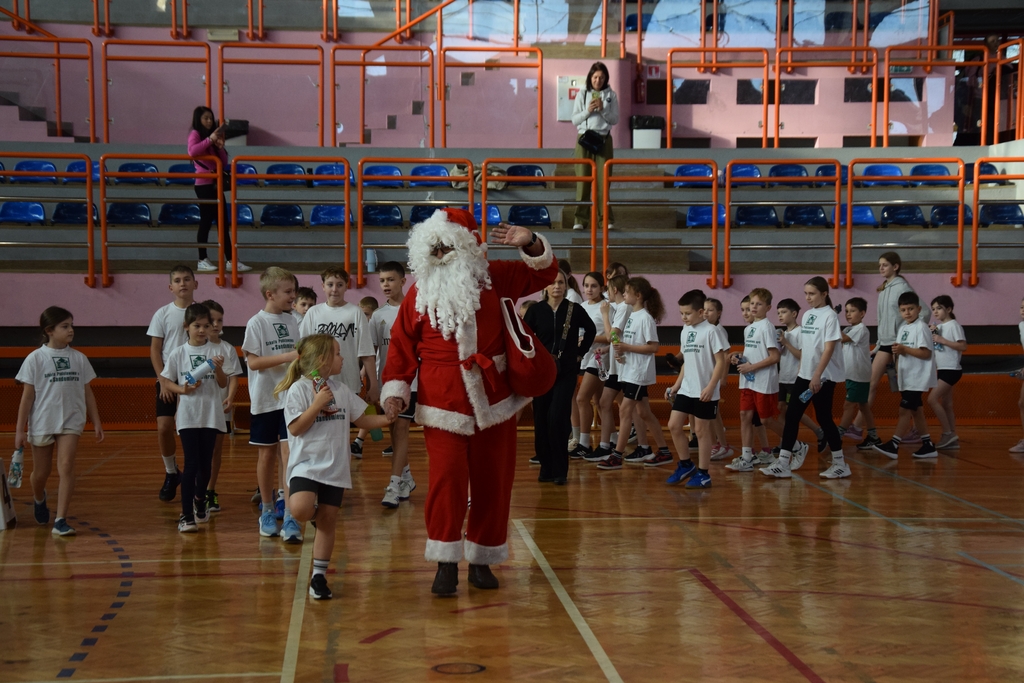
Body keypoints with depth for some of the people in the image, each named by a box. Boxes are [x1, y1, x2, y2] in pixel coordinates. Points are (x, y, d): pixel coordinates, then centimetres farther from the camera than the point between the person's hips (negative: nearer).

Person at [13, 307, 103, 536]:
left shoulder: (79, 358, 3)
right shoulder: (35, 359, -4)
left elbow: (87, 393, 9)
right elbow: (27, 396, -3)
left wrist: (96, 423, 7)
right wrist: (20, 429, -4)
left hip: (70, 422, 1)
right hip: (41, 423, -1)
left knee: (66, 467, -15)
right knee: (41, 472, 13)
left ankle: (60, 521, -14)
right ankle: (39, 499, 47)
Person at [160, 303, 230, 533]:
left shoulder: (216, 351, 2)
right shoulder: (178, 354, 1)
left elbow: (223, 384, -1)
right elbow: (168, 382, 8)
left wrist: (218, 368, -20)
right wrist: (182, 389, -11)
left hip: (211, 416, 2)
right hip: (187, 416, -2)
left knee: (206, 463, 11)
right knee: (191, 464, -9)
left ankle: (200, 500, 37)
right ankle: (186, 515, -8)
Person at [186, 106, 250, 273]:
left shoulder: (212, 136, 17)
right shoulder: (195, 134, -4)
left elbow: (224, 163, 12)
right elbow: (191, 151, -26)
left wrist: (220, 147, -3)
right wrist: (209, 140, -25)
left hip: (215, 184, 8)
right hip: (204, 184, -7)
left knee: (224, 223, 4)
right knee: (206, 222, -4)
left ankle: (230, 261, 4)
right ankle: (202, 261, 2)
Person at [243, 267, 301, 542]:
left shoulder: (291, 321, 8)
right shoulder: (256, 323, -7)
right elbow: (253, 361, -13)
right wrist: (286, 357, -21)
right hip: (265, 399, -3)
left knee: (289, 453, -6)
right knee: (267, 455, 8)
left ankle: (289, 518, -8)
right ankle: (267, 511, 25)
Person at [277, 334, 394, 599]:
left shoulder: (341, 389, 10)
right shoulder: (298, 389, -8)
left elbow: (361, 419, 15)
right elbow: (296, 428, -13)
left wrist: (389, 418, 2)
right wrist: (318, 403, -18)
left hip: (334, 467, 5)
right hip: (306, 463, -5)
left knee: (328, 521, 6)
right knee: (301, 510, -28)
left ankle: (319, 576, 16)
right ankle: (314, 513, 9)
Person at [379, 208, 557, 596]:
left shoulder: (493, 279, 5)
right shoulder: (419, 293, 3)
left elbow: (543, 275, 13)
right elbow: (403, 346, 3)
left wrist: (530, 244, -5)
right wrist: (394, 389, -6)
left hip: (493, 403, 2)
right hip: (442, 404, -2)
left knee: (492, 482, 6)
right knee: (447, 479, -14)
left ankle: (482, 560, 20)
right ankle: (446, 564, -3)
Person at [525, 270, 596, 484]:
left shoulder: (575, 310, -2)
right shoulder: (536, 311, -1)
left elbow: (591, 330, 14)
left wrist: (581, 352, 7)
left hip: (566, 372, -2)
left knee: (557, 418, -12)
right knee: (541, 420, 4)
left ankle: (560, 470, -2)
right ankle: (546, 467, 16)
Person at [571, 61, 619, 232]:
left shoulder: (611, 95, 6)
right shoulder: (582, 94, 5)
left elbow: (615, 119, 4)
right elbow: (575, 120, 4)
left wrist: (603, 109, -12)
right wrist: (588, 111, -12)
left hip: (604, 140, 0)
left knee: (603, 180, -2)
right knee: (583, 179, -2)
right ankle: (580, 219, -1)